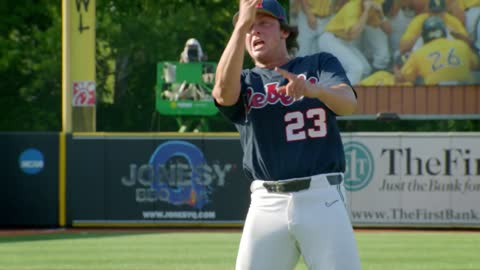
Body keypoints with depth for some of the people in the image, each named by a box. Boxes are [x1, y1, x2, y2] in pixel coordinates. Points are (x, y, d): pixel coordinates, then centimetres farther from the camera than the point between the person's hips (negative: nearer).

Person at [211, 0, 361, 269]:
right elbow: (224, 92, -11)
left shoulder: (321, 64, 12)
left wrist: (313, 90, -33)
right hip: (267, 205, 2)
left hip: (323, 199, -2)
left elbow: (348, 102, -9)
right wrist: (242, 25, -16)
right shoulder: (243, 82, 15)